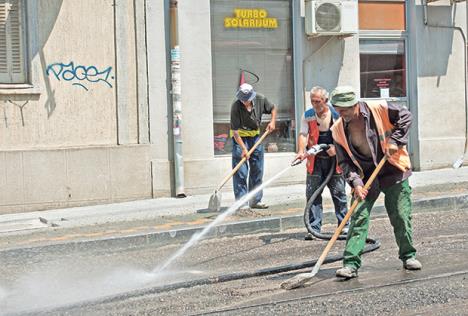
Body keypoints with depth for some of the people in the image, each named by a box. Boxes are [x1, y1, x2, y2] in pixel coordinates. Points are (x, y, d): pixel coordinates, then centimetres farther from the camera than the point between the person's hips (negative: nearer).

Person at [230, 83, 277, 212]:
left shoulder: (260, 99, -12)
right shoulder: (235, 107, -24)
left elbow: (273, 108, 10)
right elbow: (235, 131, -24)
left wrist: (272, 121, -7)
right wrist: (244, 149, -29)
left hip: (255, 135, 5)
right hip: (240, 137, -5)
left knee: (257, 169, 9)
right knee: (241, 171, -10)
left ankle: (255, 200, 19)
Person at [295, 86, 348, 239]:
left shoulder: (336, 114, -6)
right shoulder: (308, 115, 0)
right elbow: (303, 134, -8)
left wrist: (336, 148, -16)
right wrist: (301, 151, -25)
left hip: (333, 158, -2)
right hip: (315, 160, 2)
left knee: (338, 192, 5)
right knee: (312, 193, -2)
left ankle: (344, 225, 18)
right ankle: (314, 228, 4)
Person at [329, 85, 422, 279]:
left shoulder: (380, 109, -15)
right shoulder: (338, 130, -6)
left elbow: (405, 116, -2)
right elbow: (344, 162, -4)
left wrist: (395, 141, -14)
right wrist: (355, 182, -18)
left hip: (393, 171, -2)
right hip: (366, 177, 2)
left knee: (401, 217, 3)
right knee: (358, 218, -9)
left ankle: (408, 256, 23)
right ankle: (351, 264, -10)